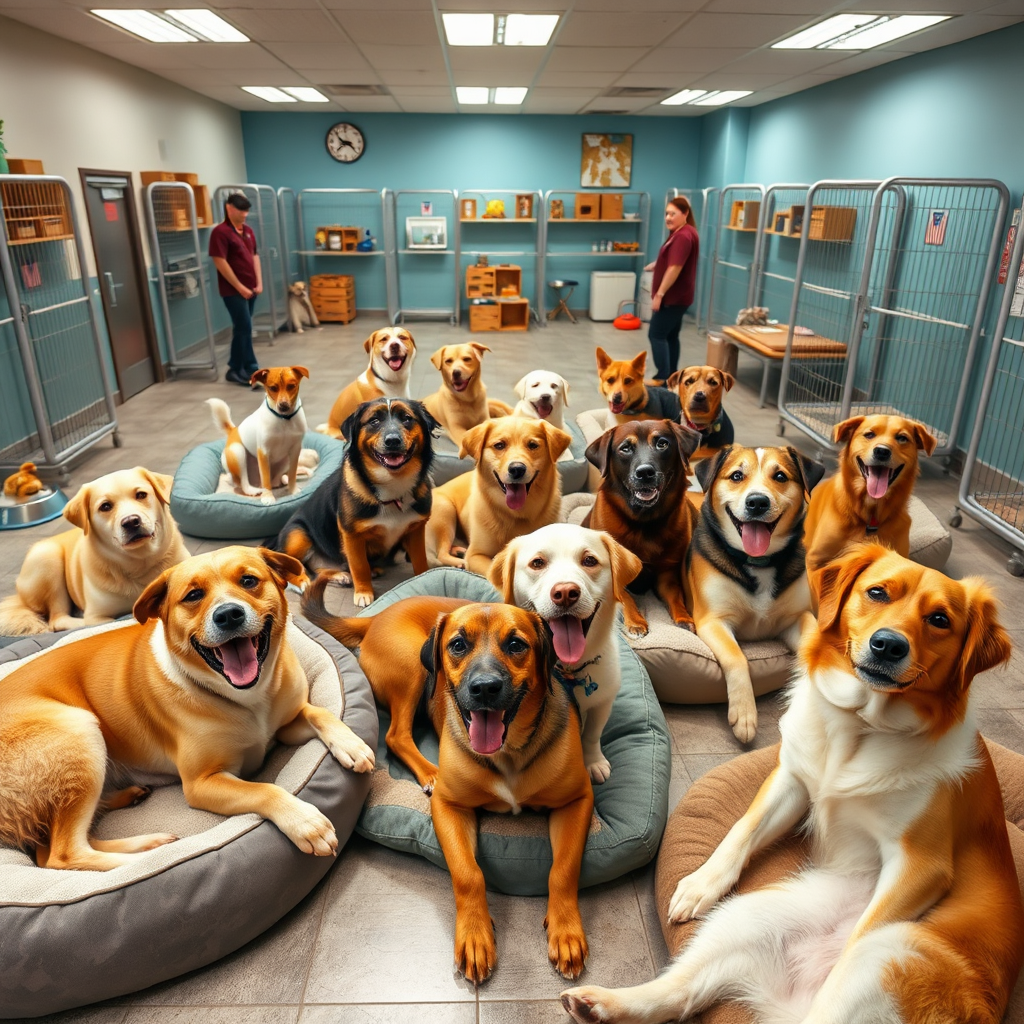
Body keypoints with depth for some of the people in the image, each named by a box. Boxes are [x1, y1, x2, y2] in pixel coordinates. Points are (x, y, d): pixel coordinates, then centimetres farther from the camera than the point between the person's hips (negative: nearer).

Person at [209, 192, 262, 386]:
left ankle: (236, 369, 20)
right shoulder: (220, 232, -12)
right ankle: (251, 370, 3)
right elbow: (220, 262, -16)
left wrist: (259, 282, 3)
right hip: (233, 290, -8)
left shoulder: (248, 230, 12)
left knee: (241, 329, 12)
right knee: (244, 328, -5)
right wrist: (239, 287, -17)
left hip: (250, 288, 8)